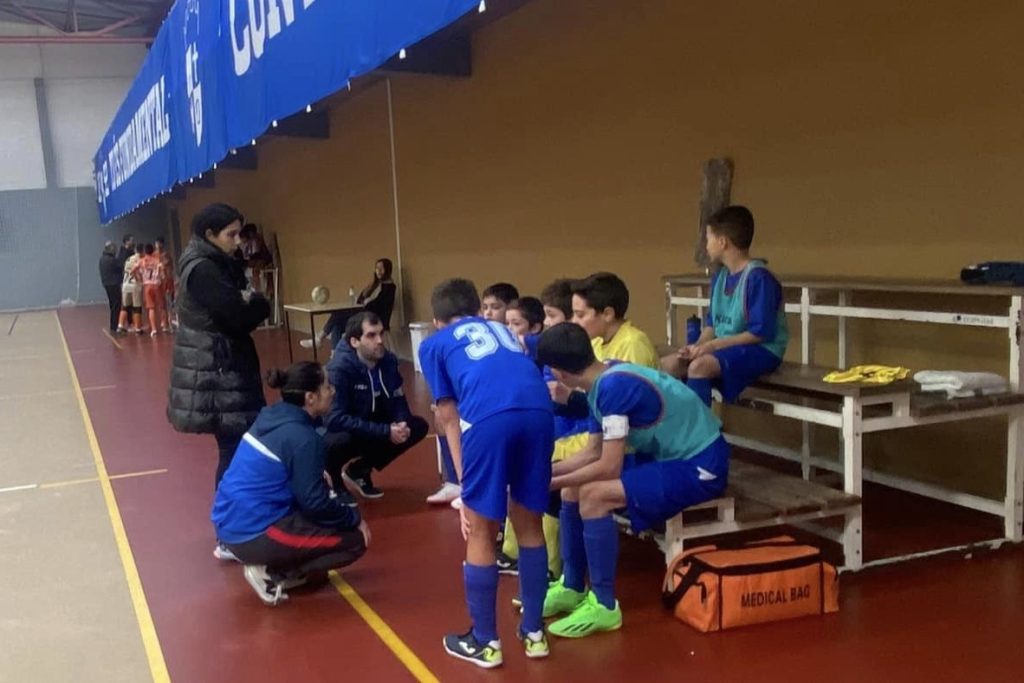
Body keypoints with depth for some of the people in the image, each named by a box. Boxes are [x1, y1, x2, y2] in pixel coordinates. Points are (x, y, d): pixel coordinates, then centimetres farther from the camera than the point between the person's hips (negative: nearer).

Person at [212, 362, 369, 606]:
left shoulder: (271, 417, 8)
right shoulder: (301, 437, -18)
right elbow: (314, 503, -16)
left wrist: (344, 508, 16)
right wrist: (354, 518, 0)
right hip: (253, 534, -9)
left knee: (337, 501, 21)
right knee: (356, 538, -2)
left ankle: (278, 566, 12)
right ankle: (271, 574, -3)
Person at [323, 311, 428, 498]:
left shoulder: (388, 360, -9)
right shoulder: (339, 369, -28)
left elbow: (397, 400, 1)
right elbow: (335, 419, -34)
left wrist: (401, 424, -22)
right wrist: (385, 432, -36)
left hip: (370, 429, 7)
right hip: (336, 432, -7)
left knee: (418, 426, -7)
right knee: (341, 442, -39)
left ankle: (359, 470, 8)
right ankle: (332, 480, -2)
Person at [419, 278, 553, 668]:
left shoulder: (434, 344, 26)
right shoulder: (501, 330, 36)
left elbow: (449, 419, 19)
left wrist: (464, 483, 20)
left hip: (488, 416, -4)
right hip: (538, 409, 4)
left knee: (480, 532, 13)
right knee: (529, 524, 20)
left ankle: (484, 642, 24)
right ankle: (534, 632, 31)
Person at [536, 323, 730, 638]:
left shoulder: (614, 386, -26)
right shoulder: (605, 381, 2)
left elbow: (609, 467, -24)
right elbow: (593, 453, 10)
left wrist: (553, 482, -13)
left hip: (700, 466, -10)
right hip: (671, 456, 10)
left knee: (593, 495, -24)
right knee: (574, 489, 7)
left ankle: (604, 607, -11)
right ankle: (572, 588, 19)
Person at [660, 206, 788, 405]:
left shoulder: (758, 277, -16)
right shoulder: (719, 277, 9)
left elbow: (761, 333, -20)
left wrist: (713, 345, -19)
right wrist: (698, 346, -5)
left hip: (760, 350, -8)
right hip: (723, 348, 8)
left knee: (699, 366, -31)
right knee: (668, 364, -7)